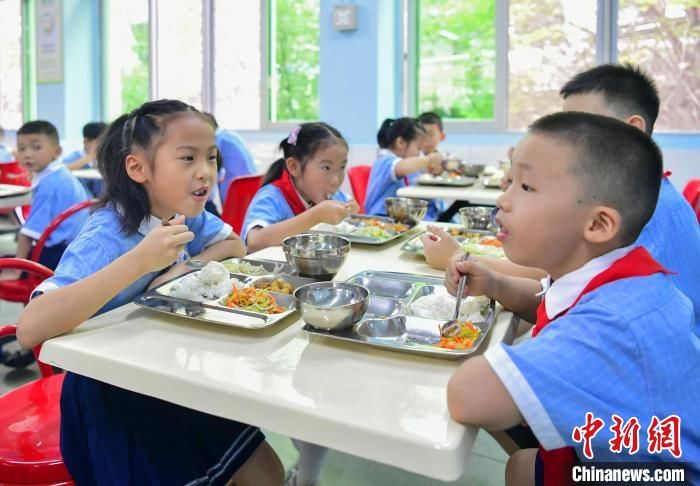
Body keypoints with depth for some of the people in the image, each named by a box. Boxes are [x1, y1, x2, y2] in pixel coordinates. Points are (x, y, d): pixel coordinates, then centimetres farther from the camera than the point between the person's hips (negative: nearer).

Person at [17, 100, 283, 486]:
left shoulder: (186, 214, -8)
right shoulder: (107, 236, -28)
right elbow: (30, 328, -38)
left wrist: (183, 268, -17)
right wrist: (139, 261, -45)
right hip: (110, 394, -6)